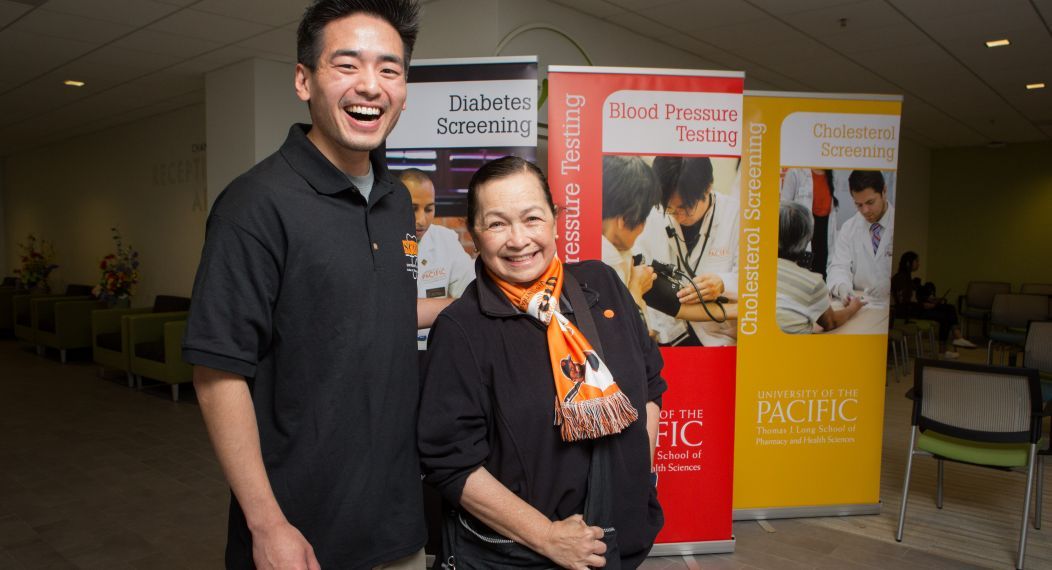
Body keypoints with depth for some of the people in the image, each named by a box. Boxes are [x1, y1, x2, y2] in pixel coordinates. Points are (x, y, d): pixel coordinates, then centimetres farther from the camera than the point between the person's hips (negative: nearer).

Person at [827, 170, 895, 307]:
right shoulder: (848, 228, 9)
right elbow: (839, 266, 2)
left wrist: (890, 286, -26)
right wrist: (842, 286, -21)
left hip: (894, 305, -3)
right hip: (857, 302, 4)